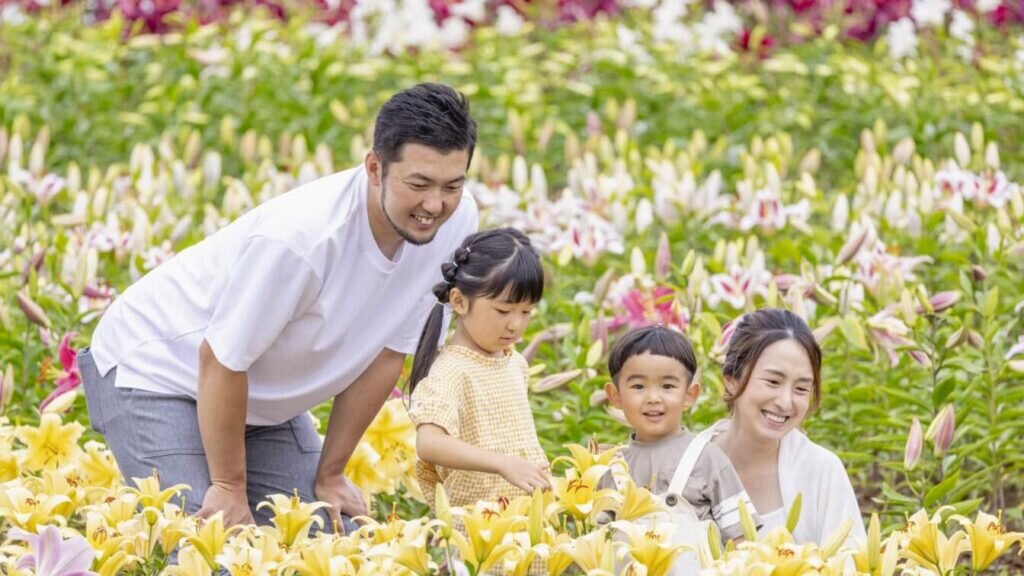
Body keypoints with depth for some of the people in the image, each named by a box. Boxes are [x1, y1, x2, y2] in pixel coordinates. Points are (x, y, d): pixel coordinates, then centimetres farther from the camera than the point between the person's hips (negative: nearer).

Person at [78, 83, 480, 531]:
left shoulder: (455, 224, -17)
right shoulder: (302, 237, -36)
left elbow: (386, 353, -5)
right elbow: (220, 360, -25)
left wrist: (330, 474, 1)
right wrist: (229, 485, -16)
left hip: (267, 399, 7)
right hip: (155, 371, -7)